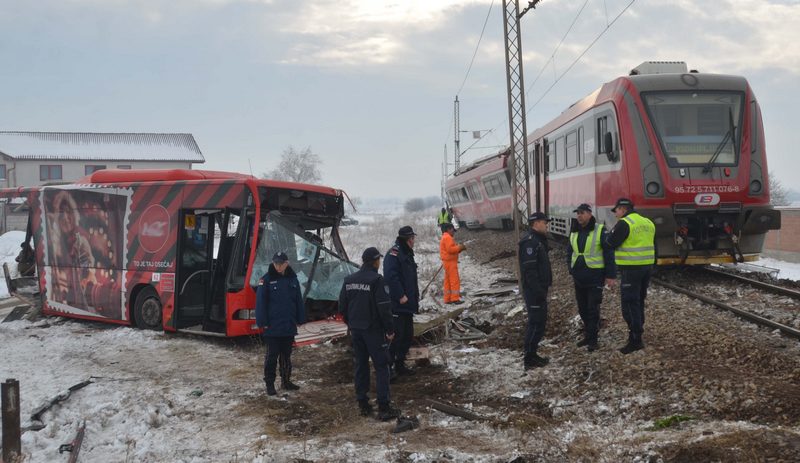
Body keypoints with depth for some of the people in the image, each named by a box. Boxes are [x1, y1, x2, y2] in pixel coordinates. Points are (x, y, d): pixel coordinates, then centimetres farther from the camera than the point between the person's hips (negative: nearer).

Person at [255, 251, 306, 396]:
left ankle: (286, 381, 25)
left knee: (286, 355, 14)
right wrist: (262, 322, -14)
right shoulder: (267, 279, -8)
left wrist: (300, 319, 7)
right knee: (272, 356, 2)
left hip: (289, 326, 4)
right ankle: (269, 383, 11)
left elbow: (298, 301, 9)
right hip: (272, 327, -4)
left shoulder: (292, 278, 5)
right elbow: (260, 302, -10)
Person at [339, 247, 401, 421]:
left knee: (361, 366, 14)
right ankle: (384, 408, -3)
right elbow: (384, 308, -18)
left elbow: (342, 306, 10)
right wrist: (390, 330, -9)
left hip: (356, 330, 6)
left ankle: (362, 405, 18)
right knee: (381, 366, 0)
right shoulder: (377, 280, -15)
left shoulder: (349, 280, 6)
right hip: (374, 330, -6)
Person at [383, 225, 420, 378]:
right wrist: (401, 296, -23)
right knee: (395, 335, -8)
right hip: (396, 304, -10)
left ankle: (400, 364, 26)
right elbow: (391, 277, -25)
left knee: (407, 335, 15)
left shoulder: (407, 254, 17)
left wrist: (415, 297, 18)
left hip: (408, 304, 10)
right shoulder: (394, 254, -14)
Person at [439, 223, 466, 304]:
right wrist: (459, 247, -13)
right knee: (455, 280, -9)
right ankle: (455, 298, -10)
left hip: (447, 262, 11)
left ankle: (447, 299, 15)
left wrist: (459, 249, 7)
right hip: (450, 262, -11)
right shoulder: (448, 237, -13)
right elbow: (450, 249, -24)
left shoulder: (444, 237, 20)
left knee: (448, 281, 12)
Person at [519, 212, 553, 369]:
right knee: (536, 323, -7)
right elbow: (529, 269, -24)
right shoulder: (530, 242, -17)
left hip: (539, 290, 10)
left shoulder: (538, 240, 16)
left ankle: (532, 354, 23)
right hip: (534, 291, -10)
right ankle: (529, 359, -1)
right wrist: (539, 291, -25)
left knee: (540, 321, 15)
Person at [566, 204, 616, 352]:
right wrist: (572, 270, 12)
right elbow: (570, 252, 20)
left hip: (595, 277, -6)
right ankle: (588, 335, 26)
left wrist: (610, 275, -13)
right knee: (582, 309, 13)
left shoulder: (600, 230, -10)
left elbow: (609, 253, -10)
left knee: (593, 309, -3)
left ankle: (592, 339, 4)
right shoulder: (574, 232, 9)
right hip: (579, 278, 6)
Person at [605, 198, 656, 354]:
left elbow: (611, 243, -11)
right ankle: (638, 331, 29)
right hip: (647, 266, 8)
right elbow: (652, 244, 19)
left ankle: (635, 340, -8)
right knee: (639, 301, 19)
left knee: (630, 303, -6)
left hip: (631, 269, -8)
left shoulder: (624, 223, -13)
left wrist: (612, 231, 5)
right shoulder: (648, 222, 13)